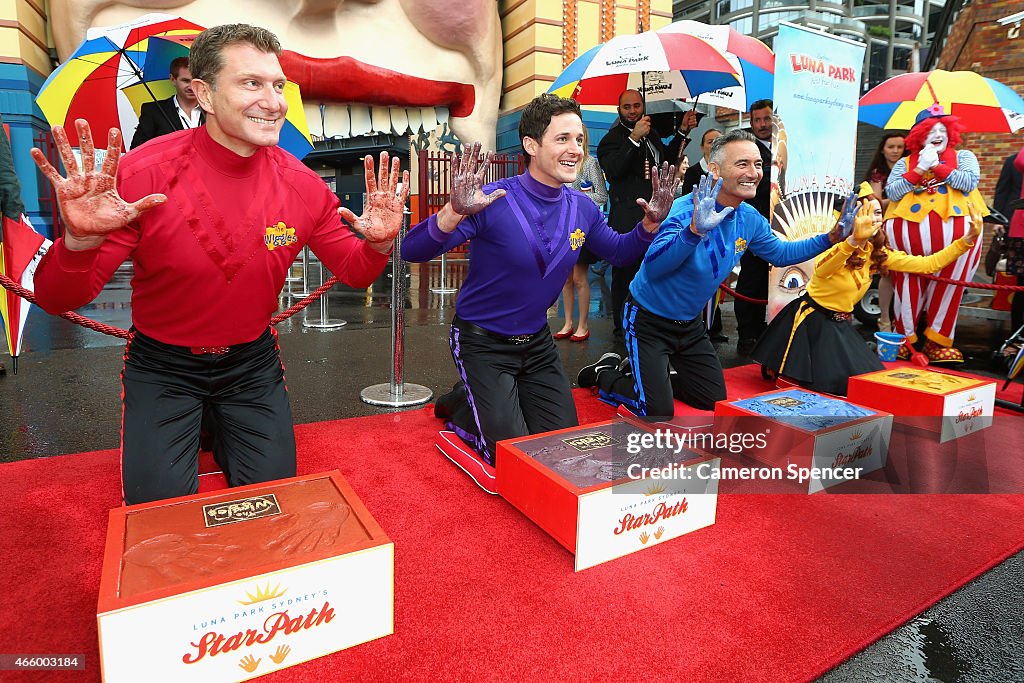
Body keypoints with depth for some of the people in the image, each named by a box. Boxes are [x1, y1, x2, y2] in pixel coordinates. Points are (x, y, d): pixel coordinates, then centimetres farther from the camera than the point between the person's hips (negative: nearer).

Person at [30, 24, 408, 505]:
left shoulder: (301, 185, -13)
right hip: (161, 364, -2)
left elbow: (354, 272, -2)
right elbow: (58, 300, -17)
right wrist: (81, 241, -39)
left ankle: (222, 433, 36)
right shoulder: (143, 173, -21)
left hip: (252, 360, 3)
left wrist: (379, 244, -24)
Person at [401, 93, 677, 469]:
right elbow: (412, 251, -30)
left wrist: (650, 222, -7)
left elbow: (618, 252, 12)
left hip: (537, 342, 6)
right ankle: (461, 403, 22)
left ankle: (502, 401, 37)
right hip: (483, 342, -6)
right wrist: (455, 212, -48)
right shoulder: (493, 202, -25)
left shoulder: (582, 209, -6)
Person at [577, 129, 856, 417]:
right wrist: (695, 230, -57)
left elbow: (780, 253, 13)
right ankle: (606, 373, 15)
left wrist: (832, 237, 2)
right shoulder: (686, 210, -27)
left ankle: (658, 374, 34)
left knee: (715, 401, 16)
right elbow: (653, 266, -42)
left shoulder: (750, 219, -5)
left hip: (690, 324, 7)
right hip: (649, 320, -7)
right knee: (659, 412, -9)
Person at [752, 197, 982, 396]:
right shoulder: (837, 246, -21)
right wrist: (855, 239, -61)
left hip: (841, 326, 7)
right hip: (811, 320, -7)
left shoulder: (879, 253, 2)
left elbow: (928, 264, 4)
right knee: (822, 383, -14)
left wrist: (968, 238, -4)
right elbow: (821, 270, -46)